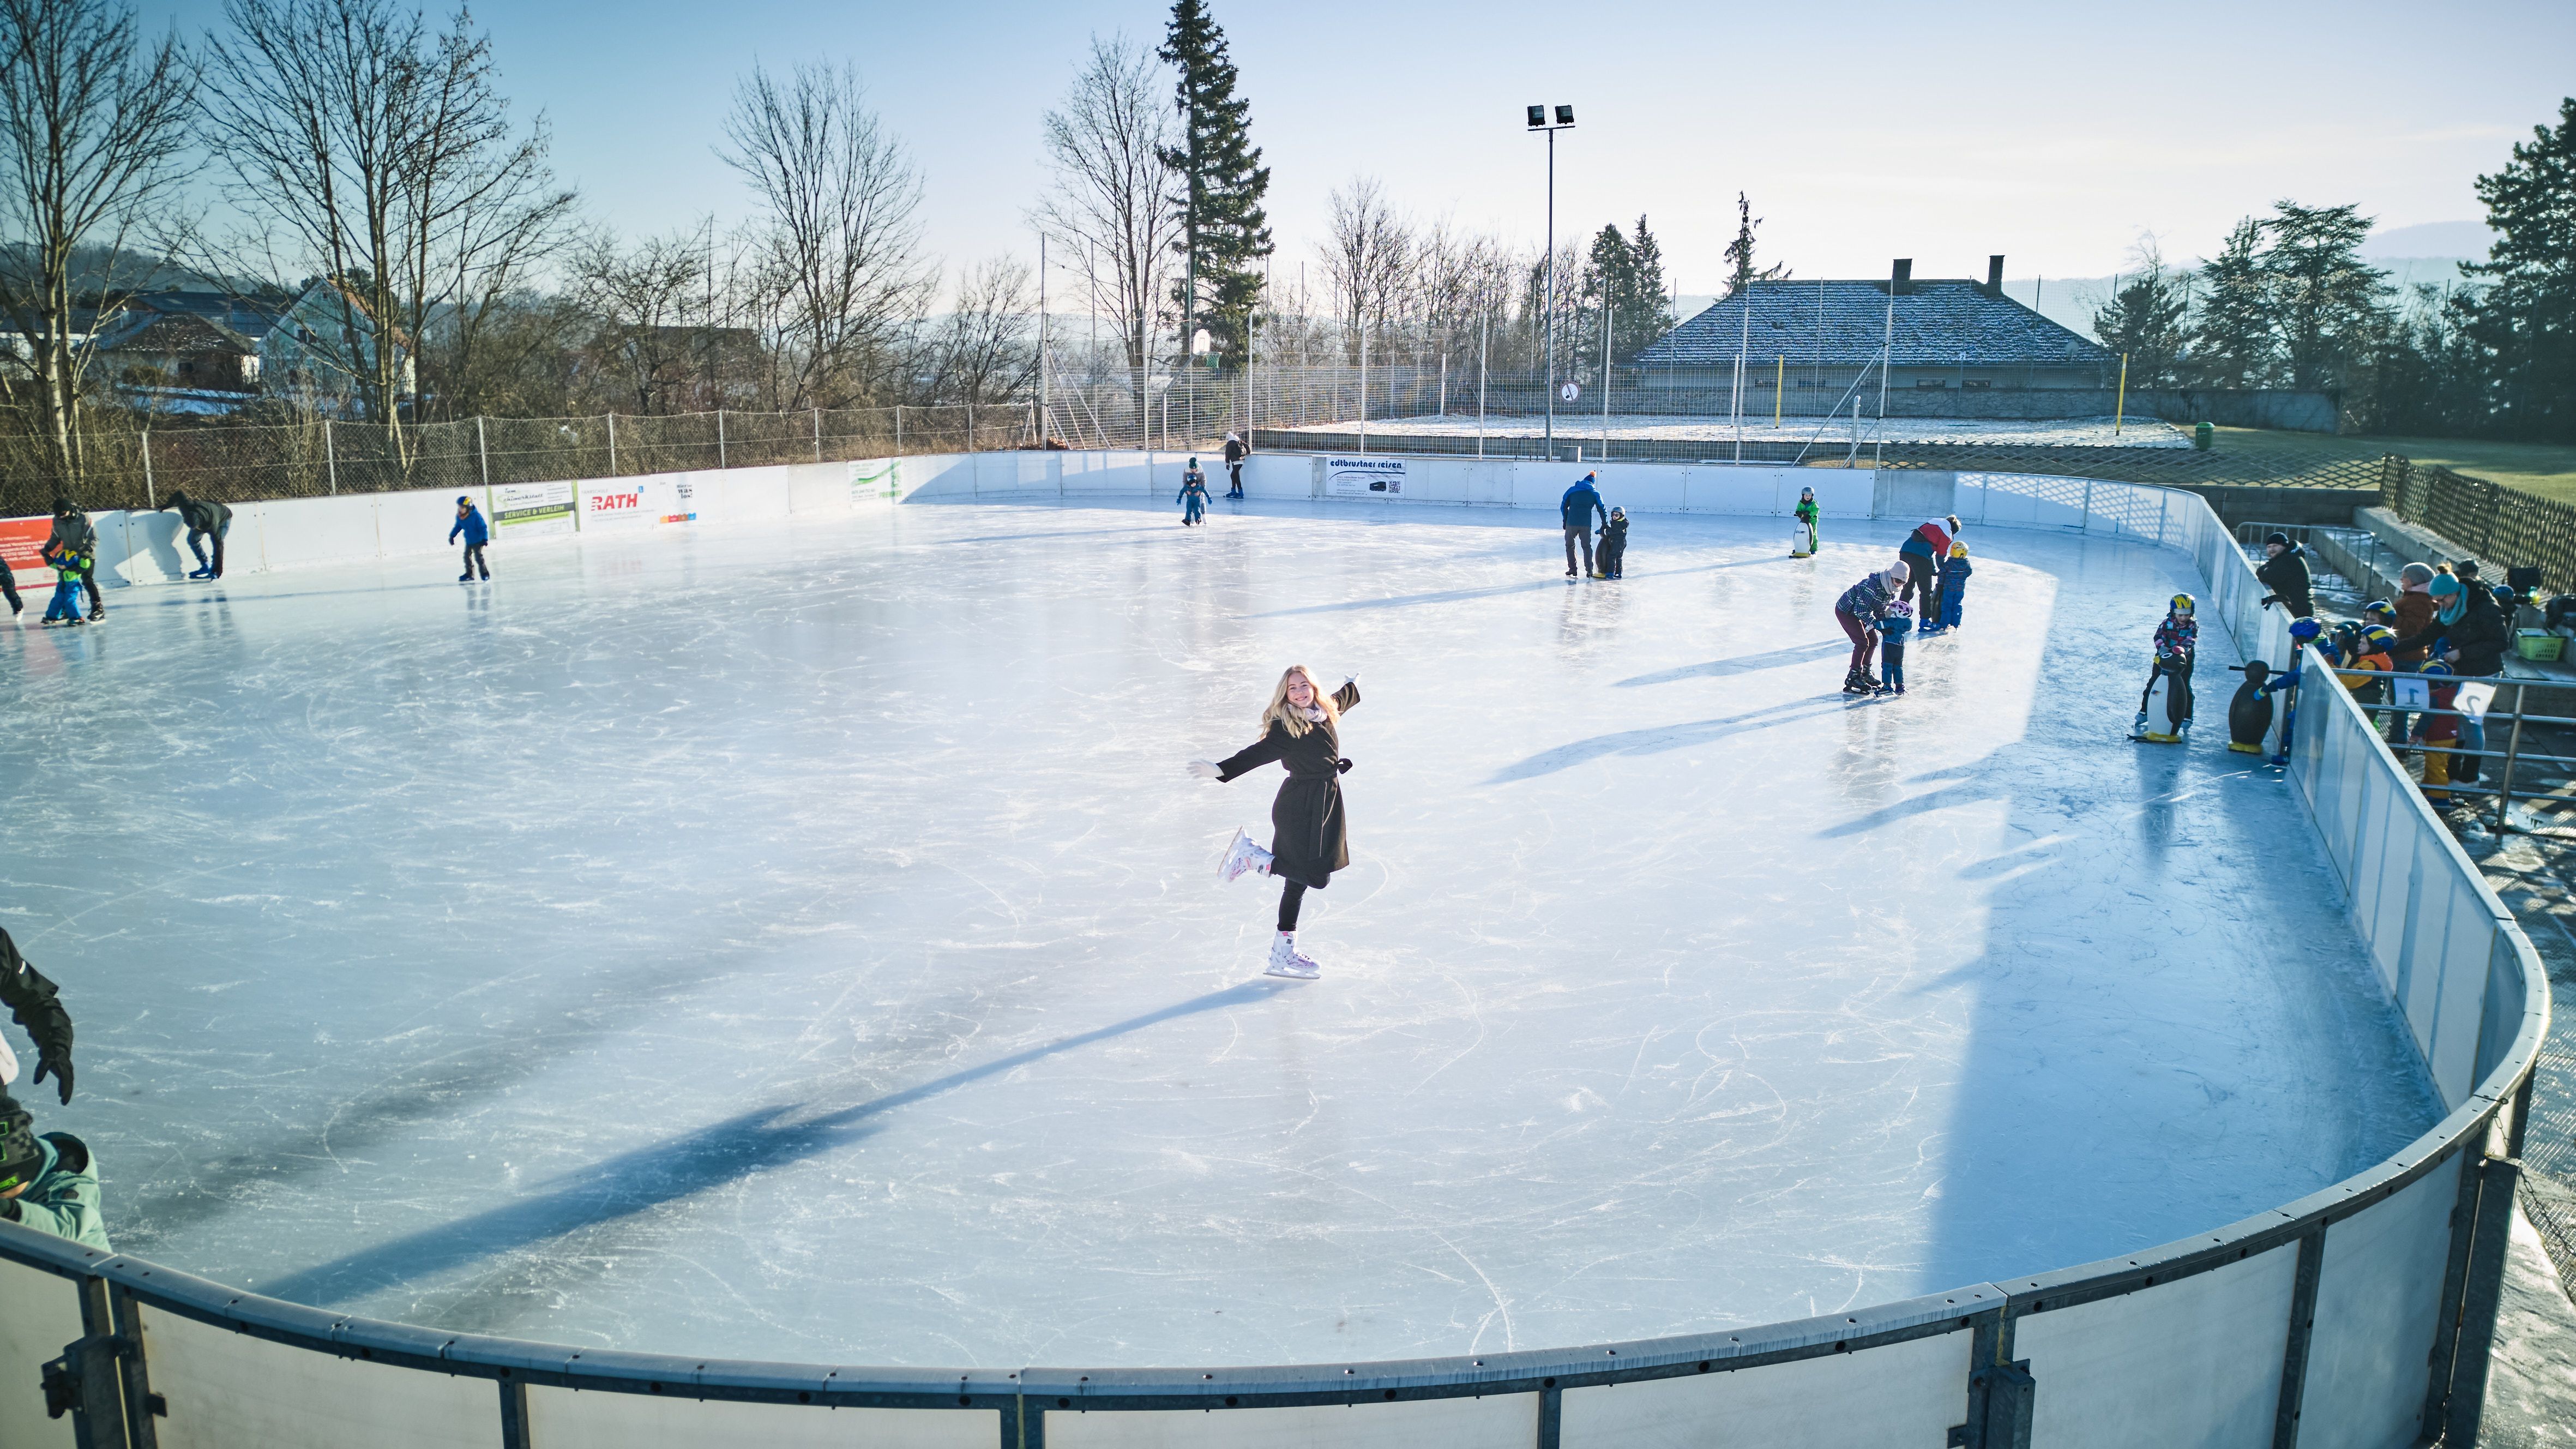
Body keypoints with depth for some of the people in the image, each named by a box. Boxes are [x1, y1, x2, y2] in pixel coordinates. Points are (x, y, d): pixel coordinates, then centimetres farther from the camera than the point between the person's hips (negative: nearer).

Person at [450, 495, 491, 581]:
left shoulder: (476, 516, -24)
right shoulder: (459, 516, -6)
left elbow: (483, 527, -21)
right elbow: (458, 527, 11)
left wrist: (485, 539, -27)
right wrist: (452, 536, 12)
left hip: (478, 541, -7)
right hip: (468, 541, 7)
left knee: (478, 557, -10)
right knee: (467, 557, 14)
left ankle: (485, 574, 1)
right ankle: (469, 574, 27)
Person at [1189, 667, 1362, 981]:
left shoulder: (1325, 711, 6)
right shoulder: (1285, 728, -19)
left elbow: (1341, 700, 30)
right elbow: (1257, 753, -29)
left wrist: (1353, 686, 51)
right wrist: (1221, 770, -45)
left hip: (1321, 803, 9)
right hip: (1300, 806, -9)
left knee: (1299, 878, 12)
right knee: (1316, 875, -13)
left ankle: (1283, 953, 19)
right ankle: (1252, 856, 1)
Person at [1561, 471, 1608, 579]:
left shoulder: (1572, 490, 5)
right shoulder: (1595, 493, 5)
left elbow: (1563, 506, 7)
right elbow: (1602, 509, 8)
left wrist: (1565, 521, 16)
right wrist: (1605, 524, 17)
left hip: (1571, 523, -1)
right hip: (1586, 525, 1)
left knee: (1570, 545, 14)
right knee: (1587, 546, 14)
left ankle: (1572, 569, 9)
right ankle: (1589, 569, 5)